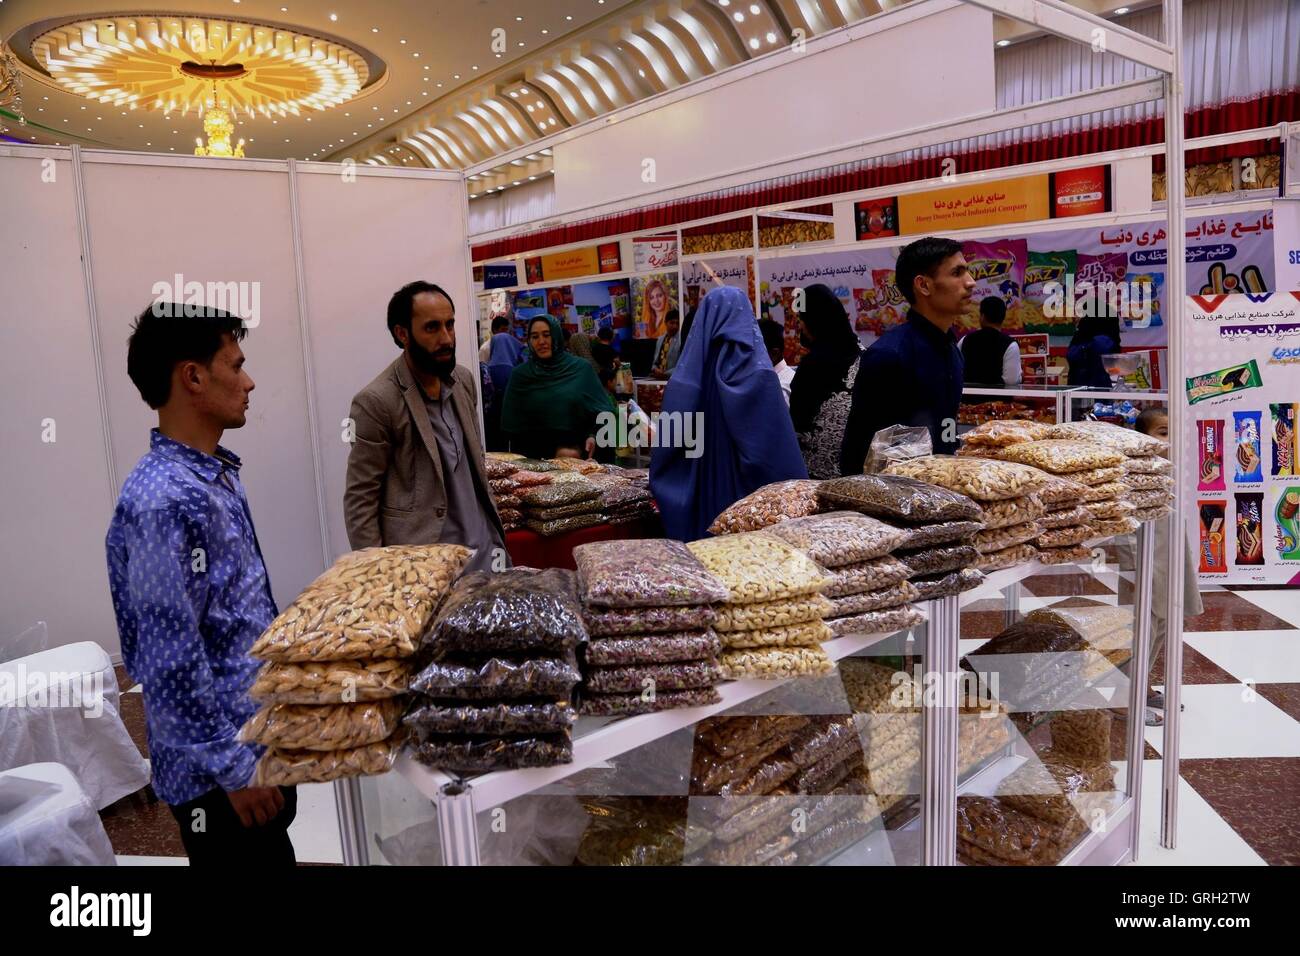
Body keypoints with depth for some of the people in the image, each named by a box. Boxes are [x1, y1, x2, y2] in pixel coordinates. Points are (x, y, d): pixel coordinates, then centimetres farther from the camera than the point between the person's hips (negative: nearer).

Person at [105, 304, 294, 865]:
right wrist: (234, 767, -18)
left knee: (275, 853, 22)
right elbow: (171, 664, -25)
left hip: (262, 733, 9)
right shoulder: (164, 501, -25)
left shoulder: (217, 475, 5)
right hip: (217, 768, -8)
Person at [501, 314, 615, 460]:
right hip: (535, 459, 1)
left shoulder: (581, 369, 2)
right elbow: (512, 425, 4)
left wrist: (593, 435, -13)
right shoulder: (520, 375, 3)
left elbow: (601, 409, 2)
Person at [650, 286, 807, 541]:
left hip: (700, 498, 3)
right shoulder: (758, 374, -12)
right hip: (750, 494, -3)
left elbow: (667, 443, -1)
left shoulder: (687, 375, -3)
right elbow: (781, 450, -14)